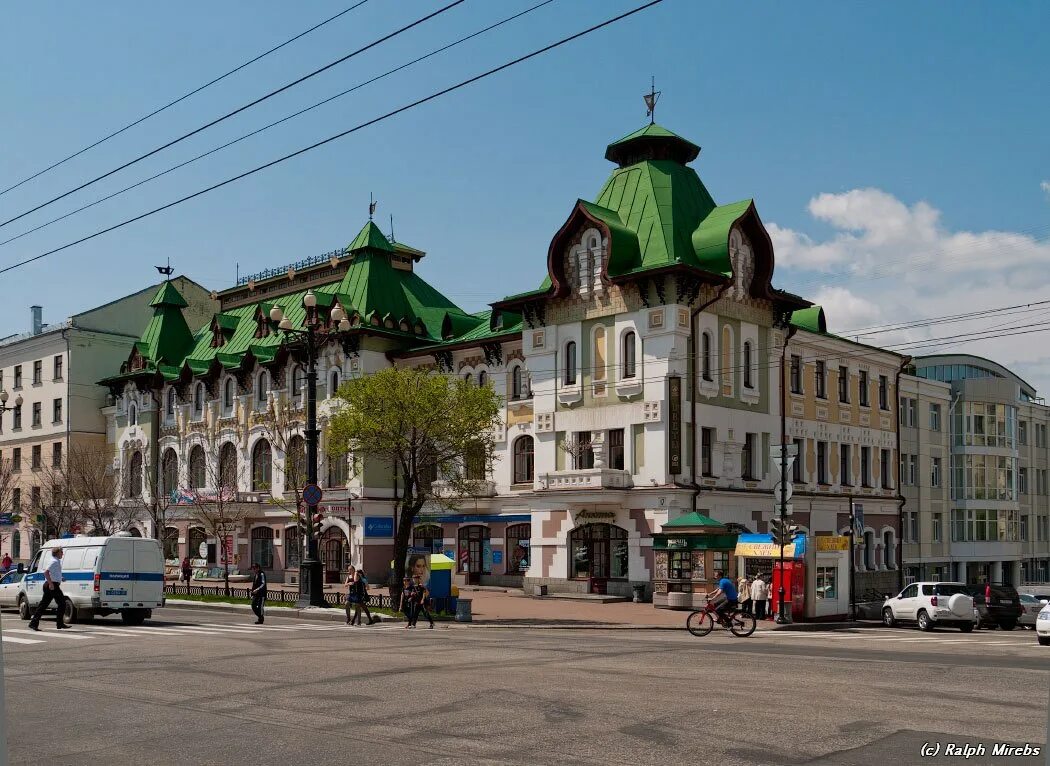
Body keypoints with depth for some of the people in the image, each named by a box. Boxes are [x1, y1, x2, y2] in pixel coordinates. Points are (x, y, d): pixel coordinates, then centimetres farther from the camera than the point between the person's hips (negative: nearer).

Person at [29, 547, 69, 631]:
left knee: (43, 604, 7)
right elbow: (46, 572, -24)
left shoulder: (56, 561, 18)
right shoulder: (55, 561, -13)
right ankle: (60, 624, 1)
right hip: (53, 585, -10)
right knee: (62, 603, -2)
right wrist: (51, 583, -26)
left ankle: (33, 623, 5)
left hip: (48, 585, 10)